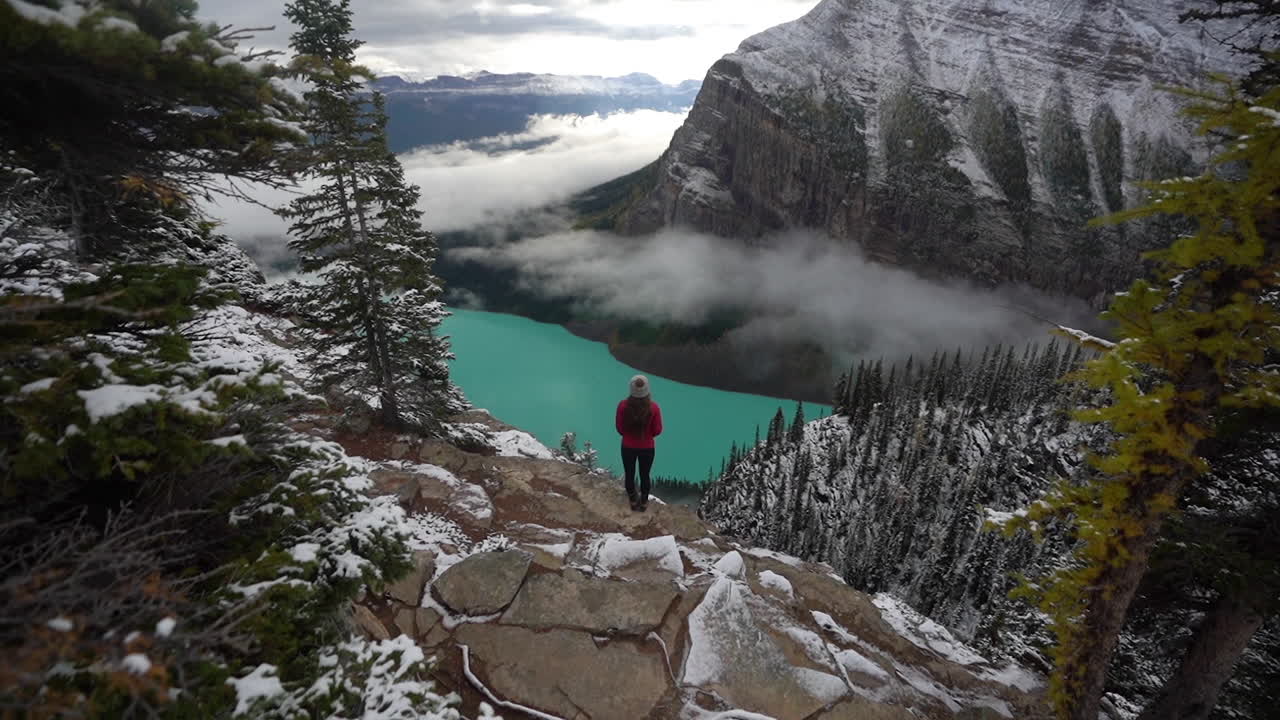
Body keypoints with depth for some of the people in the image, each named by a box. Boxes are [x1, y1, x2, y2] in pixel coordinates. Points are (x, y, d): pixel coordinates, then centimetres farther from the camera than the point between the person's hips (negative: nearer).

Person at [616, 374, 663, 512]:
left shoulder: (623, 405, -23)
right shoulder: (653, 407, -25)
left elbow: (619, 427, -9)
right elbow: (657, 430, -12)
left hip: (628, 447, 1)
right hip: (647, 448, 0)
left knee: (629, 475, 23)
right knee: (645, 476, 22)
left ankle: (633, 501, 44)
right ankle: (643, 503, 42)